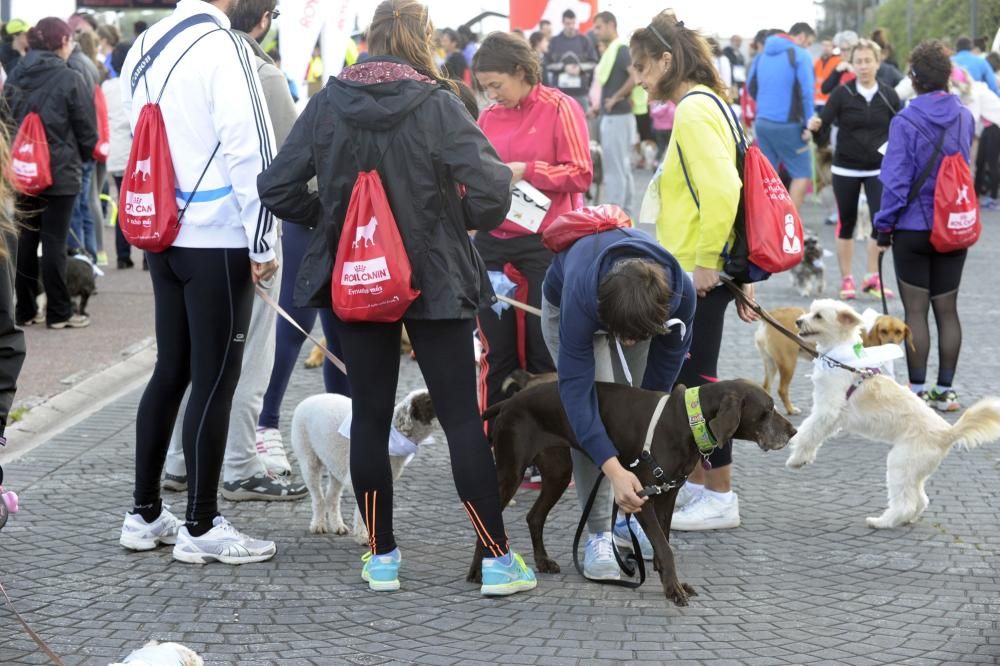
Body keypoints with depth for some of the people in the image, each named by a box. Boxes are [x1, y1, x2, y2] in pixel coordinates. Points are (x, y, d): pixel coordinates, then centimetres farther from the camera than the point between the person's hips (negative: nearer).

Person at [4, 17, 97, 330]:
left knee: (25, 240, 10)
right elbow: (87, 130, -7)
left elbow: (6, 122, 9)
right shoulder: (70, 80, -13)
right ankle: (58, 312, 6)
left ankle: (25, 310, 13)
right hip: (60, 172, -5)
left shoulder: (15, 78, 3)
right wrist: (80, 158, 13)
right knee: (54, 242, 0)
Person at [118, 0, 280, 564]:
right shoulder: (224, 47, -16)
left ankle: (145, 512, 22)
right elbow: (250, 151, -18)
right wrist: (264, 243, -13)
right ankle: (202, 528, 6)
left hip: (163, 236, 8)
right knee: (216, 381, 0)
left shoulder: (143, 49, 9)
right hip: (219, 241, -8)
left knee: (171, 371, 16)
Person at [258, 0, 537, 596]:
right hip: (436, 282, -3)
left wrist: (329, 218, 10)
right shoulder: (438, 105, -12)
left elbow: (277, 188, -2)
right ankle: (498, 559, 4)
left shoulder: (327, 104, -2)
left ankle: (382, 556, 15)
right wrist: (468, 218, 0)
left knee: (370, 417, 11)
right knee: (463, 418, 2)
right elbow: (492, 189, -20)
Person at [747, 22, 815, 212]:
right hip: (788, 125, -7)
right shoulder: (801, 55, -8)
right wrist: (808, 124, -11)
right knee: (802, 175, 0)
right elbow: (806, 92, -15)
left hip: (762, 122, 7)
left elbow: (752, 88, 19)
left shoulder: (762, 55, 14)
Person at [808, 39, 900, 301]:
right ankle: (847, 279, 18)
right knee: (846, 223, 7)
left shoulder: (889, 96, 0)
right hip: (846, 169, -1)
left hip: (878, 169, 1)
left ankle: (872, 278, 7)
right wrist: (815, 127, -28)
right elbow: (823, 134, -7)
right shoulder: (842, 94, -5)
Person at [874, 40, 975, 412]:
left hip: (914, 228, -4)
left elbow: (896, 181, -15)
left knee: (915, 310, 4)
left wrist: (884, 225, -4)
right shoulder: (965, 118, -1)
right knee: (947, 309, 11)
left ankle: (918, 391, 6)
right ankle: (946, 390, 15)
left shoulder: (905, 122, -17)